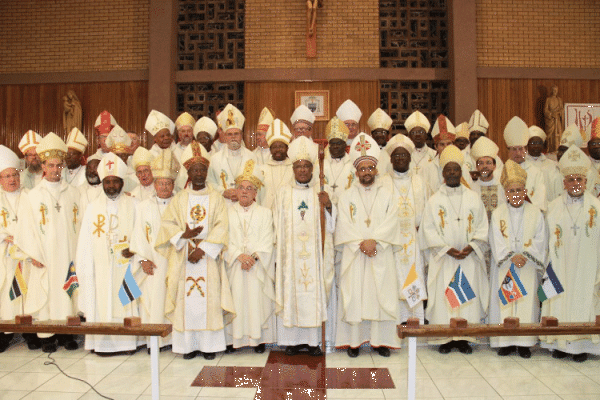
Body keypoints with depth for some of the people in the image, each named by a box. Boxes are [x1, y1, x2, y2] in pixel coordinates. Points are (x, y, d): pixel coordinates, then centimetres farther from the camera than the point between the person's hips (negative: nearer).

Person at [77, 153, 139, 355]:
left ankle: (127, 341, 7)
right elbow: (85, 242, 9)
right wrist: (83, 268, 2)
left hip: (125, 264, -1)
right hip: (100, 266, 1)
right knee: (101, 302, -1)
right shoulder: (93, 207, 11)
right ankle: (103, 343, 7)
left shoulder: (133, 205, 7)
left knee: (126, 301, -1)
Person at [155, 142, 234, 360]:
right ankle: (189, 345, 10)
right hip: (183, 258, 1)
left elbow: (221, 227, -4)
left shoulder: (216, 198, 5)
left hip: (209, 258, -1)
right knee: (186, 301, 1)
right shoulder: (179, 199, 9)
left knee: (209, 300, -2)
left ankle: (209, 345, 8)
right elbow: (167, 224, 3)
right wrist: (184, 235, -15)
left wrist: (203, 248, -13)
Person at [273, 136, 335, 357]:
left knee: (314, 293, 2)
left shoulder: (320, 193, 7)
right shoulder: (284, 193, 6)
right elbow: (279, 226, 6)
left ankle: (312, 340, 13)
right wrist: (279, 254, 0)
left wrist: (328, 206, -15)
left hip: (312, 253, 0)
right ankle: (293, 340, 13)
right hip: (290, 253, 0)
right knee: (290, 292, 1)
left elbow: (329, 226, 3)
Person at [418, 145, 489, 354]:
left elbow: (482, 227, 6)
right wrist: (447, 249, -12)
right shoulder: (434, 200, 5)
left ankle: (464, 338, 12)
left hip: (469, 258, 2)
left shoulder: (473, 198, 10)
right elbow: (429, 230, -2)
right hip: (443, 259, -1)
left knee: (469, 296, 1)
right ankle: (445, 338, 8)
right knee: (443, 296, -2)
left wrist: (471, 247, -10)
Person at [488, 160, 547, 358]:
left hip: (528, 268, 0)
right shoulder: (498, 213, 4)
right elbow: (496, 240, -4)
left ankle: (524, 342, 10)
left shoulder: (535, 213, 5)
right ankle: (506, 341, 9)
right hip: (504, 268, 0)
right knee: (504, 302, 0)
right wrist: (511, 256, -17)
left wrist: (525, 255, -16)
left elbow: (540, 239, -2)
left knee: (527, 302, 0)